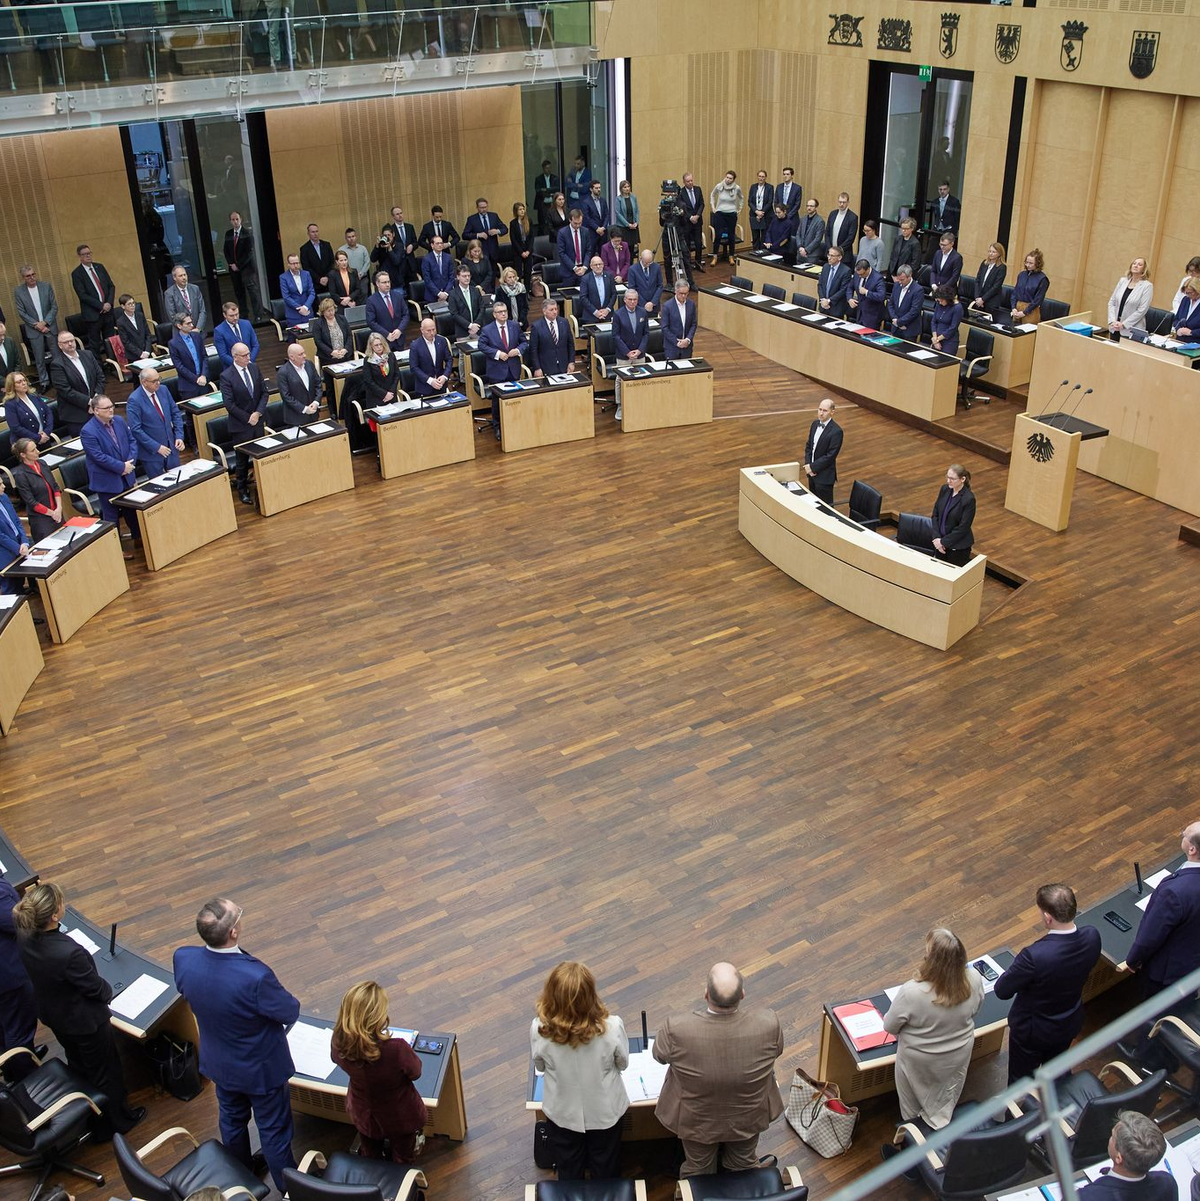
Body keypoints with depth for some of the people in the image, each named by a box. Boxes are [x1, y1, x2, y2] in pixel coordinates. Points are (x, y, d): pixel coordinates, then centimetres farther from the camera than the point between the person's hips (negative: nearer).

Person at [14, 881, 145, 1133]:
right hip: (86, 1022, -6)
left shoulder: (24, 938, -23)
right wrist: (108, 991, -4)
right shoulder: (69, 952, -43)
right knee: (105, 1073, 21)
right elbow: (96, 988, -24)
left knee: (77, 1065, 33)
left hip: (53, 1016, 7)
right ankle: (119, 1120, 44)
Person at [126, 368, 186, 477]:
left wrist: (179, 436, -3)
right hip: (151, 451, -5)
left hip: (171, 445, 5)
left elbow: (175, 413, 8)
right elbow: (135, 429, -19)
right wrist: (156, 447, -20)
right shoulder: (134, 400, -18)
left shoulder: (163, 390, 0)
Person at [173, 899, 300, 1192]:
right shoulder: (256, 976, -42)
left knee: (232, 1119, 31)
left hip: (220, 1063, 5)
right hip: (261, 1069, -5)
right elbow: (291, 1013, -24)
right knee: (273, 1129, 20)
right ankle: (289, 1187, 43)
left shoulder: (183, 959, -27)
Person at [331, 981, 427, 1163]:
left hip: (363, 1114, 3)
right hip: (400, 1118, -3)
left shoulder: (338, 1043, -32)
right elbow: (415, 1072, -20)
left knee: (371, 1158, 34)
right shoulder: (397, 1049, -44)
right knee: (402, 1162, 29)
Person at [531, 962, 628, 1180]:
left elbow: (540, 1066, -9)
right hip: (605, 1111, 0)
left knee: (569, 1175, 29)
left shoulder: (539, 1029, -31)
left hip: (562, 1113, 0)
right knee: (605, 1173, 29)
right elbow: (623, 1064, -11)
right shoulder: (612, 1027, -33)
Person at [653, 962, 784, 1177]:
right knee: (744, 1167, 30)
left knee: (697, 1171, 28)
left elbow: (660, 1055, -14)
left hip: (698, 1122, -1)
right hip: (748, 1119, 1)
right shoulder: (768, 1024, -34)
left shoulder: (676, 1029, -38)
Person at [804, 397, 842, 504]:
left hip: (824, 476, -7)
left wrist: (812, 467, -16)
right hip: (812, 472, 7)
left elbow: (831, 455, -20)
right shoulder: (815, 424, 5)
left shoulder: (836, 431, -19)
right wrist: (807, 464, -4)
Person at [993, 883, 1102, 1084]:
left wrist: (1014, 969, -8)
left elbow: (1002, 991, -25)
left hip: (1032, 1030, -5)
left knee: (1020, 1082, 22)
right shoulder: (1092, 937, -26)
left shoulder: (1035, 956, -43)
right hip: (1070, 1024, 5)